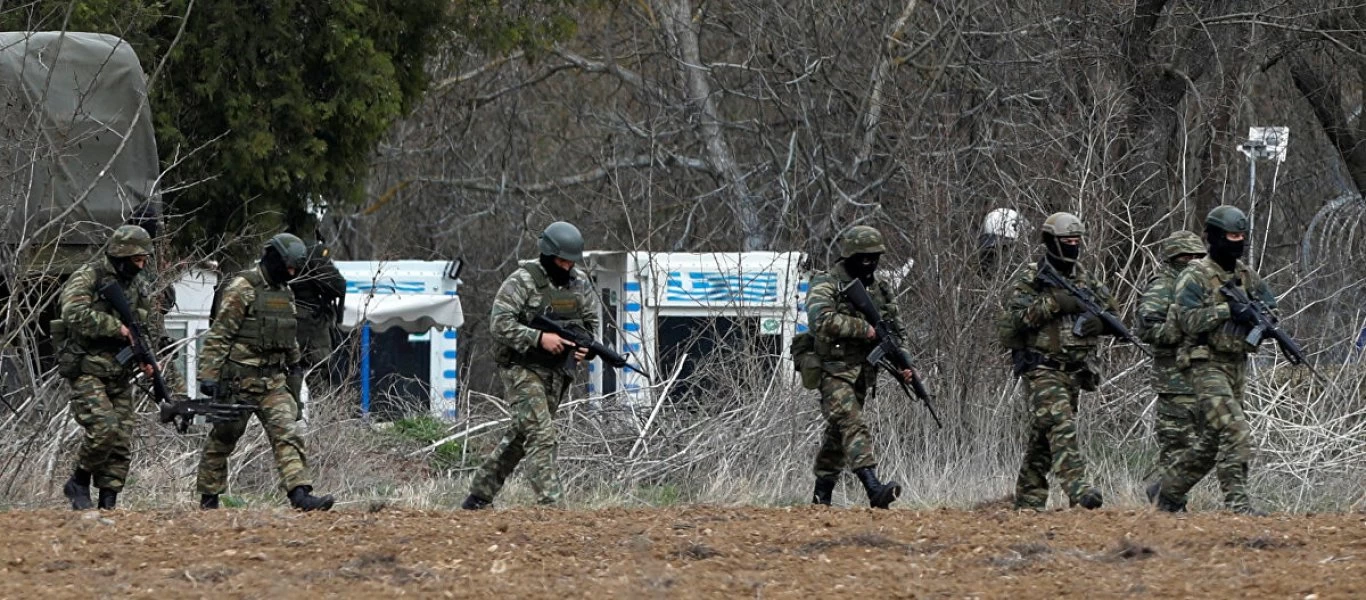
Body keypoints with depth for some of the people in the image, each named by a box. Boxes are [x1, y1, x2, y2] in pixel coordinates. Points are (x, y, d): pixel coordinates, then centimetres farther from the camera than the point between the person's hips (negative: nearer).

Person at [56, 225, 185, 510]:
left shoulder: (136, 286, 14)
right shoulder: (87, 278, -8)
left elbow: (143, 329, 20)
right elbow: (76, 315, -24)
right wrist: (117, 328, -23)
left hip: (120, 376, 7)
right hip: (87, 372, -7)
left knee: (122, 444, 0)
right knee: (104, 427, -23)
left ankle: (108, 503, 4)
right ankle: (79, 483, -4)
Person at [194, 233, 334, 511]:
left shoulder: (284, 292, 14)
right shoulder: (242, 289, -11)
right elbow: (217, 335, -15)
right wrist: (208, 376, -19)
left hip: (273, 381, 6)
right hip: (239, 381, -6)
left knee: (287, 436, -10)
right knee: (222, 440, 7)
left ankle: (300, 493, -21)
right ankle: (208, 497, 19)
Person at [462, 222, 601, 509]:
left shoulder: (580, 282, 7)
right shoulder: (522, 281, -13)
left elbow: (592, 321, 15)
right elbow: (499, 324, -18)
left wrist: (586, 347, -8)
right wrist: (539, 338, -26)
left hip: (555, 373, 7)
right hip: (522, 369, -7)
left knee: (520, 436, 13)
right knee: (541, 434, -17)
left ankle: (479, 495, 25)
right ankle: (550, 504, -22)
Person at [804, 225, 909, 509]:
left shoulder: (878, 287, 13)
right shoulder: (826, 284, -9)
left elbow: (896, 328, 17)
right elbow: (822, 320, -26)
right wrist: (863, 328, -25)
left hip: (863, 372, 7)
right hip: (834, 370, -7)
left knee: (838, 433, 13)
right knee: (852, 425, -20)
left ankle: (822, 495, 22)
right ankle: (874, 489, -34)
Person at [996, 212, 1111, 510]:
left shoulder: (1085, 280, 13)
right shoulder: (1029, 280, -5)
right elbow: (1008, 323, -16)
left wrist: (1098, 322, -4)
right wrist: (1052, 304, -22)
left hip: (1075, 371, 6)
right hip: (1043, 370, -6)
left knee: (1042, 438, 10)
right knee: (1061, 426, -22)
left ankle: (1029, 500, 16)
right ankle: (1078, 489, -32)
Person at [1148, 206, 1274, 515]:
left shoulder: (1247, 277, 13)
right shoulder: (1195, 277, -8)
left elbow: (1272, 307, 13)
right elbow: (1188, 319, -18)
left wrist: (1258, 313, -11)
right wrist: (1227, 309, -26)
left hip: (1237, 366, 8)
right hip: (1207, 365, -8)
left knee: (1212, 442, 12)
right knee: (1235, 431, -20)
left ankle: (1166, 491, 27)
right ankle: (1236, 501, -20)